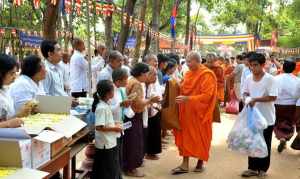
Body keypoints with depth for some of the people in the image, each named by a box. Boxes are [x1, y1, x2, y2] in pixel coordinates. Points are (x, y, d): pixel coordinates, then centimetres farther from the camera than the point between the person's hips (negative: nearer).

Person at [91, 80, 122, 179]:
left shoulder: (105, 105, 6)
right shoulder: (101, 108, -23)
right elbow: (99, 127, -27)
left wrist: (114, 125, 5)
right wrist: (114, 128, -18)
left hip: (110, 142, 9)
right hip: (105, 144, -9)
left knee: (112, 170, 21)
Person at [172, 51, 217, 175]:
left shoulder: (207, 75, -14)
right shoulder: (188, 74, 8)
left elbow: (206, 96, -21)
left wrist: (187, 99, -26)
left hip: (199, 112, -6)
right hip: (187, 111, 6)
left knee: (200, 137, 8)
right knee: (185, 136, 5)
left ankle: (200, 162, 25)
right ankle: (185, 164, 10)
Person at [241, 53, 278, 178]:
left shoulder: (270, 79, -15)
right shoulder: (249, 78, 1)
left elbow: (273, 97, -18)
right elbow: (245, 92, 11)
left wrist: (256, 99, -23)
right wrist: (247, 98, -12)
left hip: (266, 118, -5)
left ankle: (263, 169, 23)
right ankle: (253, 168, 25)